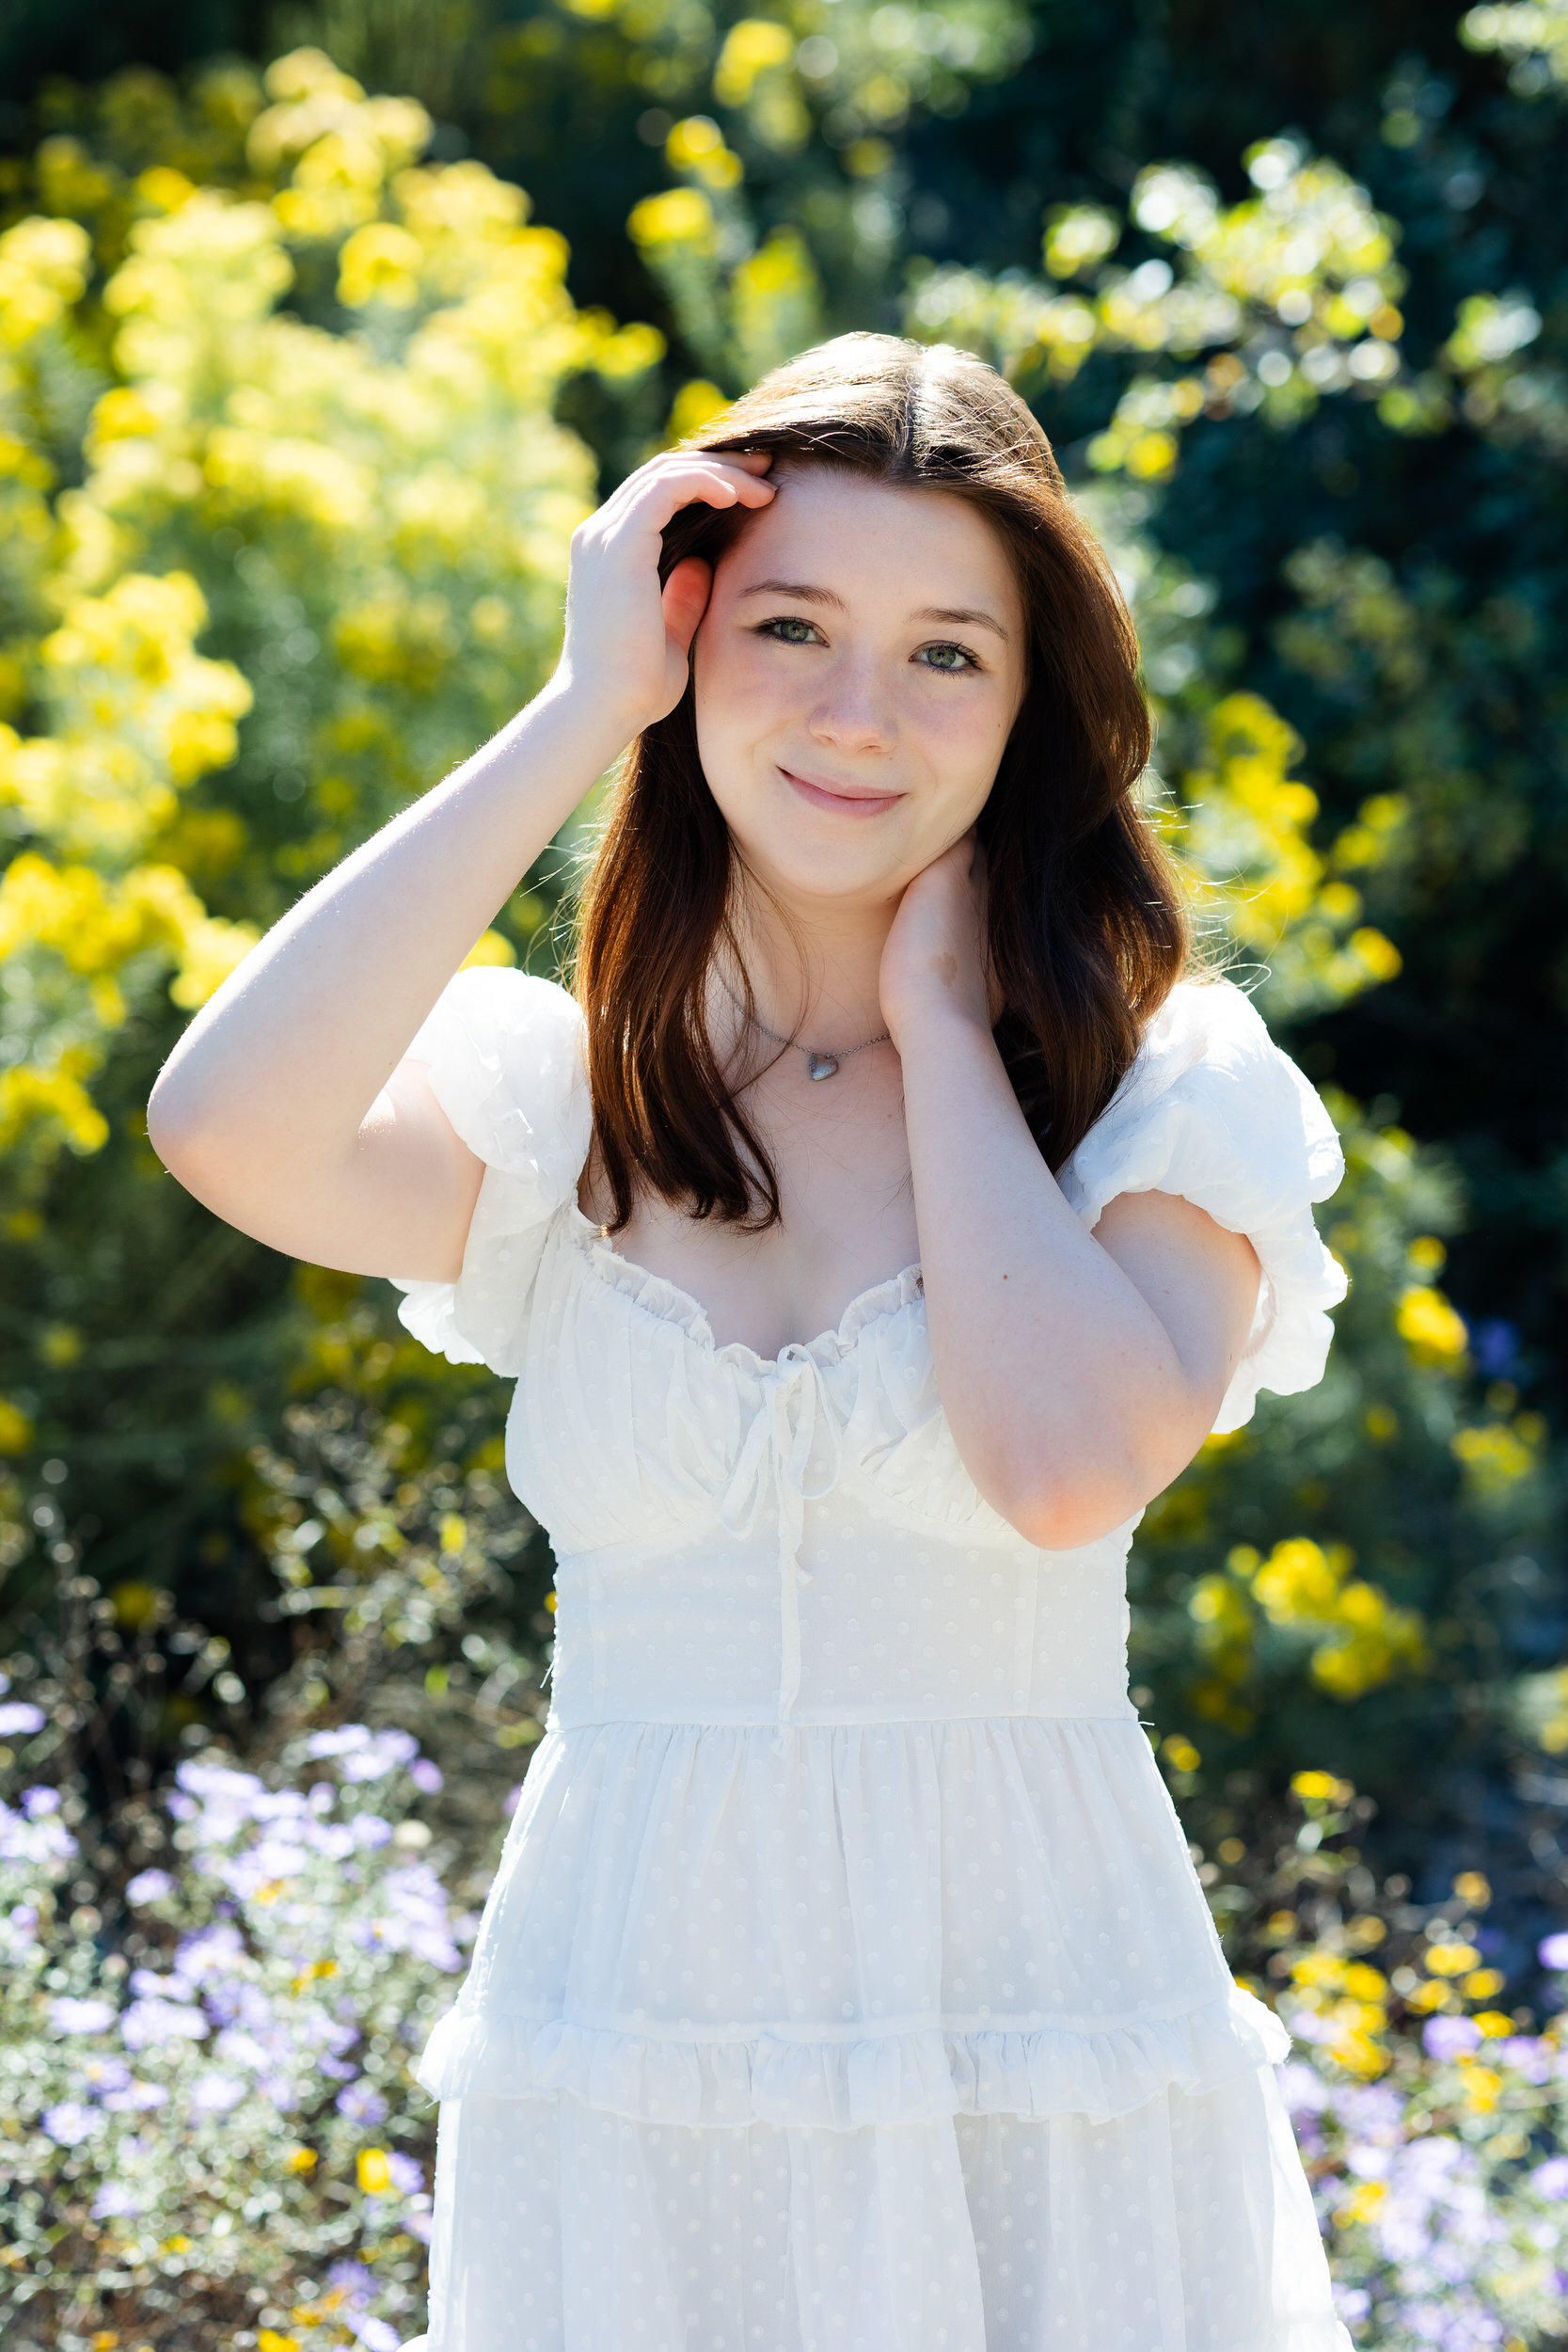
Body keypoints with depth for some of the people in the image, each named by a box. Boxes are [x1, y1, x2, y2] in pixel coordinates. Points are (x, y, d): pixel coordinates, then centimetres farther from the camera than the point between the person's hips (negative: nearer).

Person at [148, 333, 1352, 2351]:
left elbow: (1070, 1464, -20)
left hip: (1044, 2099, -1)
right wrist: (584, 709, -12)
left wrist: (940, 1017, -8)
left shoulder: (1168, 1089, -2)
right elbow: (228, 1125, -19)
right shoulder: (554, 1101, 2)